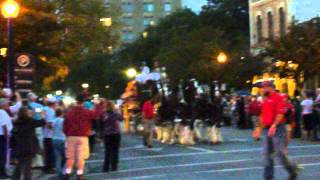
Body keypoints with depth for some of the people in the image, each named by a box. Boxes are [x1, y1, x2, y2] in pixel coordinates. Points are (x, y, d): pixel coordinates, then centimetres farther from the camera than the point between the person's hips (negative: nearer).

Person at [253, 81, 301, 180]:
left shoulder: (278, 98, -10)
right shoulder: (265, 100, 16)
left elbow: (280, 114, -19)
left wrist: (274, 125, -29)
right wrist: (260, 128, 20)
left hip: (277, 129, -8)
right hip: (267, 130, 8)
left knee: (280, 152, -6)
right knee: (267, 153, 6)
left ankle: (293, 170, 14)